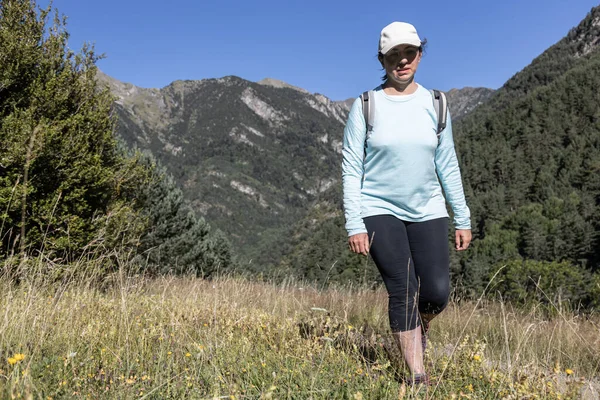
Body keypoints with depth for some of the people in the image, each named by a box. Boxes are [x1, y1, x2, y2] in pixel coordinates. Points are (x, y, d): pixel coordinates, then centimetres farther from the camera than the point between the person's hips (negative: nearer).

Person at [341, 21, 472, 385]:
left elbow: (447, 165, 9)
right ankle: (418, 375, 10)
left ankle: (419, 326, 32)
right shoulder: (366, 106, -3)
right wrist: (354, 224, -10)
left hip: (428, 212, 3)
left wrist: (463, 219, 7)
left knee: (437, 293, -4)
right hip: (380, 211, -2)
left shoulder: (434, 104, 6)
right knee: (403, 291, -6)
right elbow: (351, 168, -4)